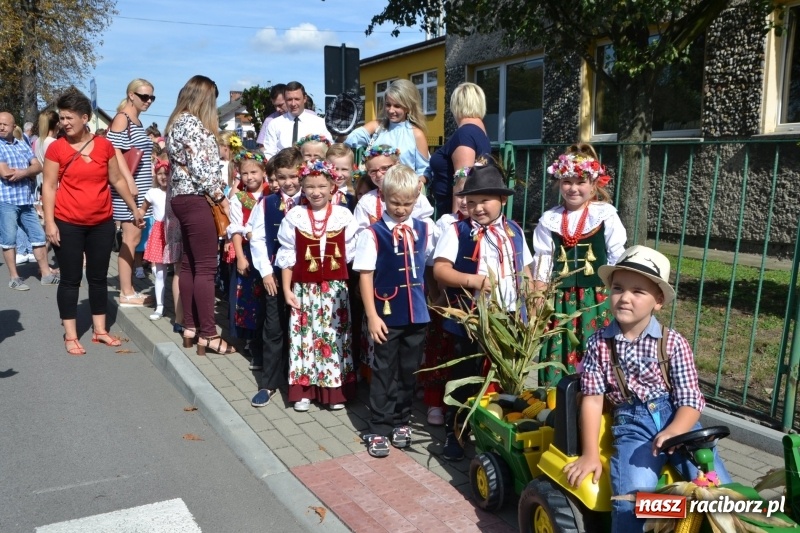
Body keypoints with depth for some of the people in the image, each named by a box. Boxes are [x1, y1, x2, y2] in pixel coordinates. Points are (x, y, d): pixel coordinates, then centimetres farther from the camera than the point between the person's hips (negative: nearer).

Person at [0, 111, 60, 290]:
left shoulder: (22, 145, 12)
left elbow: (38, 166, 3)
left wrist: (23, 172, -16)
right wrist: (29, 172, -4)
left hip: (26, 200, 6)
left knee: (38, 236, 9)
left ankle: (46, 273, 18)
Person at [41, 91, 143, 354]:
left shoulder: (104, 146, 2)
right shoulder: (56, 148, -5)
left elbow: (117, 180, 12)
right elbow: (48, 186, -4)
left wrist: (134, 208, 16)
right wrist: (49, 222, -10)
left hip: (102, 223, 3)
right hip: (68, 225, -3)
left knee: (99, 277, 12)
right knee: (71, 279, 3)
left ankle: (99, 330, 24)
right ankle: (70, 335, 12)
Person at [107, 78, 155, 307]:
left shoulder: (137, 121, 18)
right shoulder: (122, 119, -8)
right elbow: (116, 153, -17)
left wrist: (150, 181, 20)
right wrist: (130, 183, -23)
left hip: (141, 188, 9)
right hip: (129, 188, -9)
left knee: (135, 239, 10)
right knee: (130, 239, -7)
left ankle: (128, 289, 16)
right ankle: (126, 293, -3)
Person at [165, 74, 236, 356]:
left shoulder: (177, 121, 17)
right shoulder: (192, 123, -12)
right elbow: (199, 167, -18)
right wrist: (220, 196, -10)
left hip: (182, 197, 10)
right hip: (196, 199, -10)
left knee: (189, 264, 11)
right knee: (206, 267, -8)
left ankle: (190, 328, 17)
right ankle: (208, 334, -6)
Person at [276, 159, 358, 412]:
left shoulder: (344, 216, -1)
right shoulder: (294, 217, -2)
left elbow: (352, 254, 4)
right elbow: (287, 257, 1)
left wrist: (352, 284, 0)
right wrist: (286, 289, -1)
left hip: (335, 288, 0)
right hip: (304, 288, 0)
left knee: (335, 336, 5)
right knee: (304, 336, 4)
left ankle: (335, 390, 17)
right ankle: (303, 391, 16)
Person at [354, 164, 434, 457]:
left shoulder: (425, 229, 3)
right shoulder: (374, 234, -10)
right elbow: (365, 276, -9)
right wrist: (372, 316, -12)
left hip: (417, 314, 4)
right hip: (388, 315, -4)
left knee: (409, 371, 14)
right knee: (384, 372, 7)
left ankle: (401, 421, 29)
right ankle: (378, 429, 17)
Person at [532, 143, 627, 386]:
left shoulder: (606, 215, -1)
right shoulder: (549, 219, 5)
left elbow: (617, 258, 1)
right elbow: (542, 259, 7)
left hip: (597, 297, -2)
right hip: (560, 298, 2)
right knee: (557, 354, 6)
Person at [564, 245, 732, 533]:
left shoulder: (673, 343, -3)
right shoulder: (599, 343, -1)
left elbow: (690, 401, -5)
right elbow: (593, 399, 1)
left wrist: (673, 433, -26)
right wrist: (590, 454, -3)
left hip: (676, 420, 1)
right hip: (632, 423, -1)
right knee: (632, 498, -25)